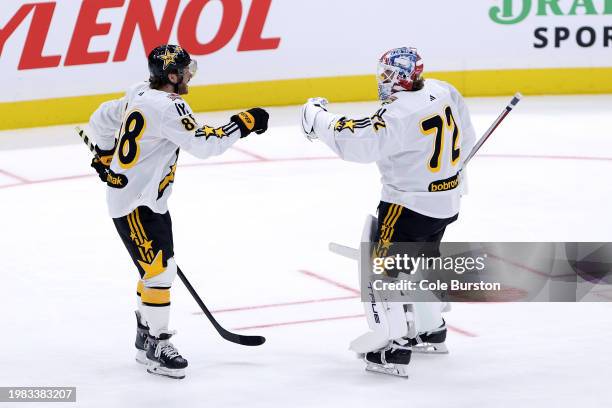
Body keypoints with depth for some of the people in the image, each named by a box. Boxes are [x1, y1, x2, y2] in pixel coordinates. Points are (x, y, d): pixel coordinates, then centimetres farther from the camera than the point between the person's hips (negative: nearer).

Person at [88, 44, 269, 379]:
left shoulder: (139, 94, 7)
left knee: (157, 269, 17)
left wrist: (107, 157, 29)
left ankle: (146, 339, 28)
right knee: (159, 272, -10)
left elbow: (101, 119, 19)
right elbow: (203, 144, -28)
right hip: (137, 206, -10)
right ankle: (156, 349, -3)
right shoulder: (167, 107, -23)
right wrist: (242, 124, -20)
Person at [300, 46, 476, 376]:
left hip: (409, 205, -9)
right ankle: (430, 331, 40)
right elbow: (465, 140, 11)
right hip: (446, 200, 9)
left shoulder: (399, 114, -27)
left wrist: (317, 118, -16)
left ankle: (395, 347, -9)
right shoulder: (445, 92, -2)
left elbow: (356, 142, -29)